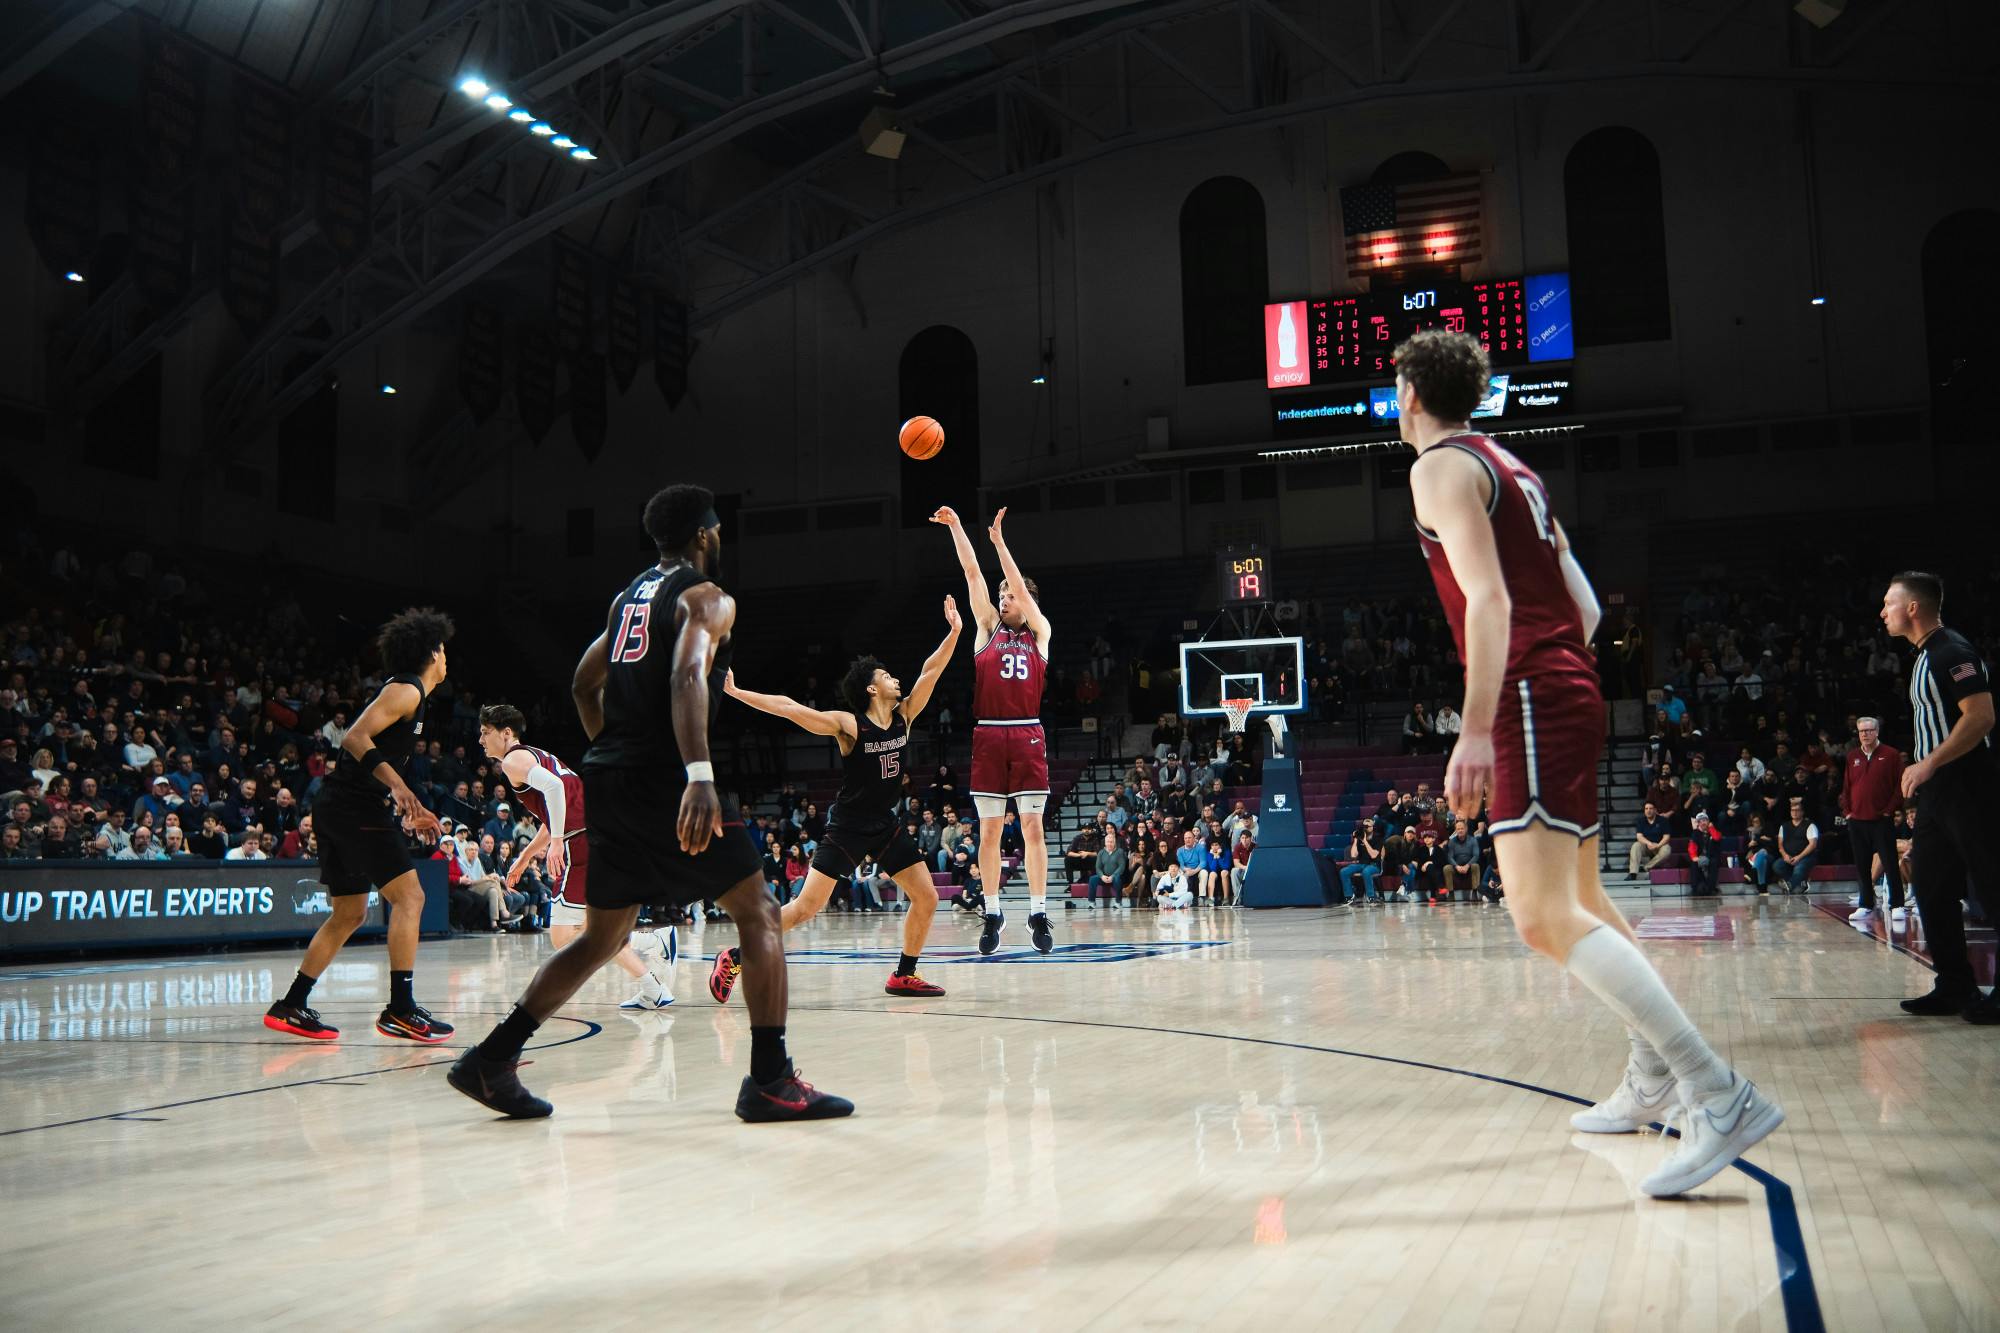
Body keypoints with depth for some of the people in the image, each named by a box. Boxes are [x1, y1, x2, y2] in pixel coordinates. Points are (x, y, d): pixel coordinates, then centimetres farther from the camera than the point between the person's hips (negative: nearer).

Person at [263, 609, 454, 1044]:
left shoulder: (405, 691, 22)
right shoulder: (407, 690, -8)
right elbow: (356, 737, -21)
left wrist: (410, 811, 27)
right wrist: (398, 786, -29)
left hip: (338, 809, 10)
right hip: (357, 809, -10)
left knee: (350, 913, 15)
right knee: (409, 896, -11)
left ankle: (290, 1008, 18)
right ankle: (400, 1010, -13)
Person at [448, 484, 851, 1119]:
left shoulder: (629, 595, 20)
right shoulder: (706, 597, -5)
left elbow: (583, 685, 24)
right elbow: (688, 676, -24)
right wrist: (700, 775, -34)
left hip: (611, 778, 8)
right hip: (669, 778, -8)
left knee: (602, 935, 18)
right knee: (758, 915, -1)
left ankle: (491, 1061, 16)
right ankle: (770, 1081, -5)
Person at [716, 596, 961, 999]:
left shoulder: (904, 716, 1)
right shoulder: (847, 725, -14)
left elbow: (930, 672, -2)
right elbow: (788, 708, -18)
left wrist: (953, 632, -10)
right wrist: (736, 693, -23)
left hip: (886, 825, 6)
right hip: (847, 827, -6)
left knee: (926, 899, 0)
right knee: (805, 907, -11)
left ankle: (904, 976, 15)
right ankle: (734, 958, 1)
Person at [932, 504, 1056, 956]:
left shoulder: (1040, 634, 10)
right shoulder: (987, 627, 12)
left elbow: (1020, 586, -3)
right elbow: (972, 571, 6)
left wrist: (998, 540, -7)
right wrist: (955, 526, 3)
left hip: (1027, 736, -1)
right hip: (987, 736, 1)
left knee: (1033, 827, 0)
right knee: (989, 830, 4)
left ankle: (1038, 914, 5)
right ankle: (993, 914, 11)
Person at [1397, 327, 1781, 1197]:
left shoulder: (1440, 467, -7)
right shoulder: (1510, 467, 21)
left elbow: (1488, 599, -21)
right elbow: (1584, 607, 20)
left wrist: (1476, 728, -27)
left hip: (1530, 700, -10)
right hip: (1572, 688, 10)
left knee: (1545, 919, -17)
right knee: (1579, 897, 21)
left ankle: (1722, 1097, -21)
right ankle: (1651, 1077, 29)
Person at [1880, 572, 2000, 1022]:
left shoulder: (1953, 651, -12)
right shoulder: (1926, 657, 18)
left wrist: (1929, 764, -23)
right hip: (1936, 791, 10)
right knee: (1933, 891, 10)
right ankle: (1956, 988, 15)